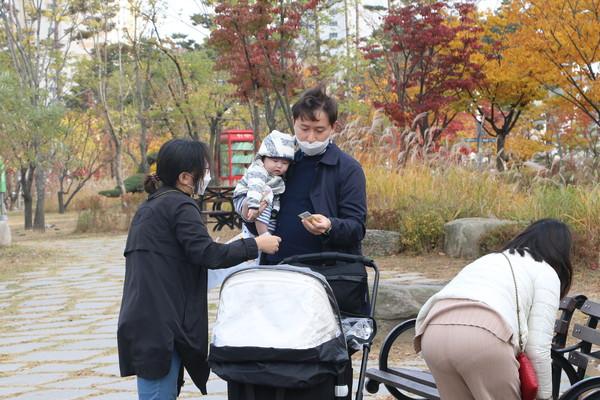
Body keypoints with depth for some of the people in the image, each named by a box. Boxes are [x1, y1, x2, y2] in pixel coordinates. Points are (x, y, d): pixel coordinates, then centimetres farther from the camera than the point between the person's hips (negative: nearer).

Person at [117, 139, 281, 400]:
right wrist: (255, 245, -7)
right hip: (158, 324, -9)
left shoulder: (150, 206, 19)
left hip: (143, 318, 9)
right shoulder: (179, 205, -10)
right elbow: (208, 254, -17)